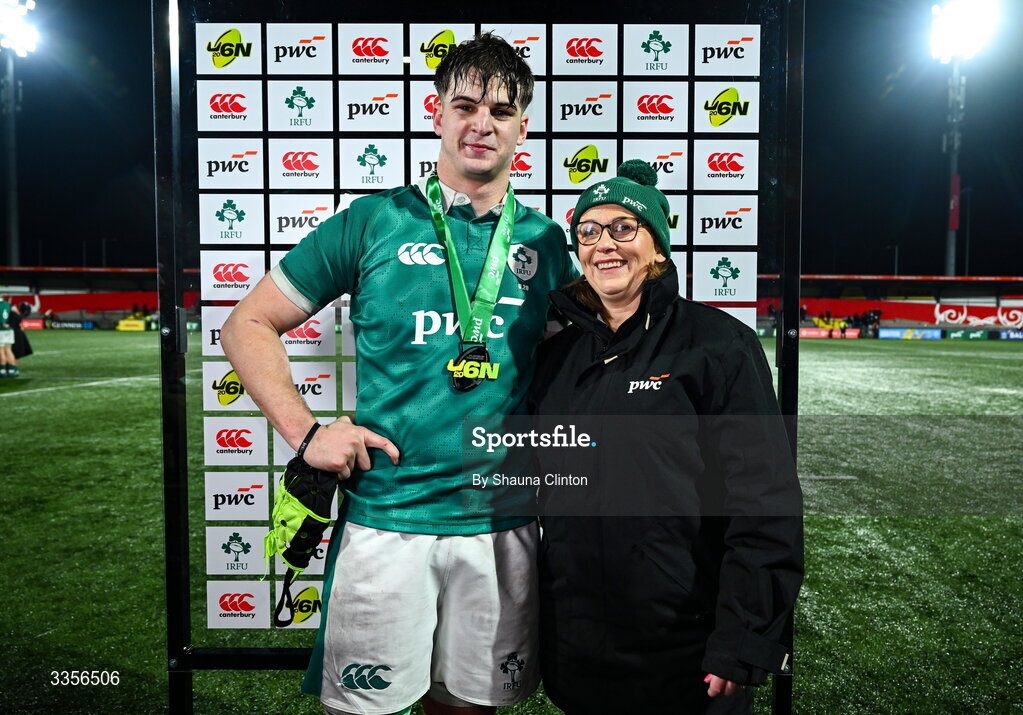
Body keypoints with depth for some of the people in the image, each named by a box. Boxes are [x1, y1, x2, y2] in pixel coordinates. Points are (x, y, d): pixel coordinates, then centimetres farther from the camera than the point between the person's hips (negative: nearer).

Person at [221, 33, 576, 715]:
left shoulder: (545, 241, 5)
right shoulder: (374, 222, -3)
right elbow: (248, 325, 1)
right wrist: (306, 432, -9)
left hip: (502, 525, 3)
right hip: (383, 520, -2)